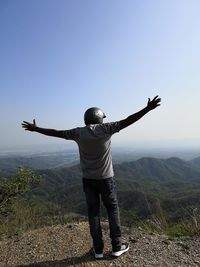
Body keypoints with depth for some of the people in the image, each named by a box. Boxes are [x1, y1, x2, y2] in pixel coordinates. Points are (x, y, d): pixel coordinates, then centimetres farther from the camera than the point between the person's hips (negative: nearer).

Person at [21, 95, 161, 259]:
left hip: (88, 179, 3)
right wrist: (147, 109, -9)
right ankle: (117, 247, 23)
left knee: (93, 212, 13)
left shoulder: (79, 133, -4)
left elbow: (56, 132, 4)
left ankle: (98, 250, 22)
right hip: (105, 178, -2)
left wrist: (35, 128, 17)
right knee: (113, 210, 14)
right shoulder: (105, 128, -12)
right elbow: (127, 121, -14)